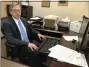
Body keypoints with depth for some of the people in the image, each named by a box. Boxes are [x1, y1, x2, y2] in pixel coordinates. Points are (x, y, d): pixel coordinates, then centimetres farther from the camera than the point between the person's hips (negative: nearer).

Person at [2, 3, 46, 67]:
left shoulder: (23, 19, 9)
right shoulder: (7, 23, -12)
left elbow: (30, 29, 22)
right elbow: (10, 39, -22)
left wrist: (38, 34, 2)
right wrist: (27, 44, -30)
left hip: (30, 43, 7)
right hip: (18, 47, -6)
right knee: (35, 54, -27)